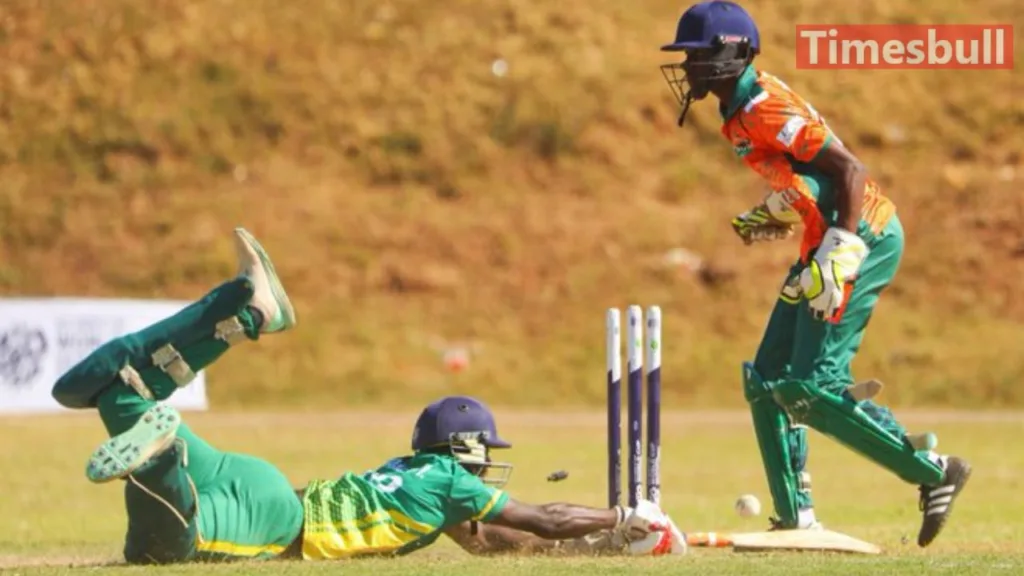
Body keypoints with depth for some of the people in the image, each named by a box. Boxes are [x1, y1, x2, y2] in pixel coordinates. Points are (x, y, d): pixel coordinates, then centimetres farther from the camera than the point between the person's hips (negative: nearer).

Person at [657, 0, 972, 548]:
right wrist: (775, 216, 19)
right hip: (826, 240, 11)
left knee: (808, 389, -13)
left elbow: (848, 169, -23)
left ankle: (934, 470, -5)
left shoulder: (762, 108, -17)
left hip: (863, 236, -11)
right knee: (767, 381, 10)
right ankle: (796, 519, 13)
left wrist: (839, 256, -30)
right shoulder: (740, 111, 13)